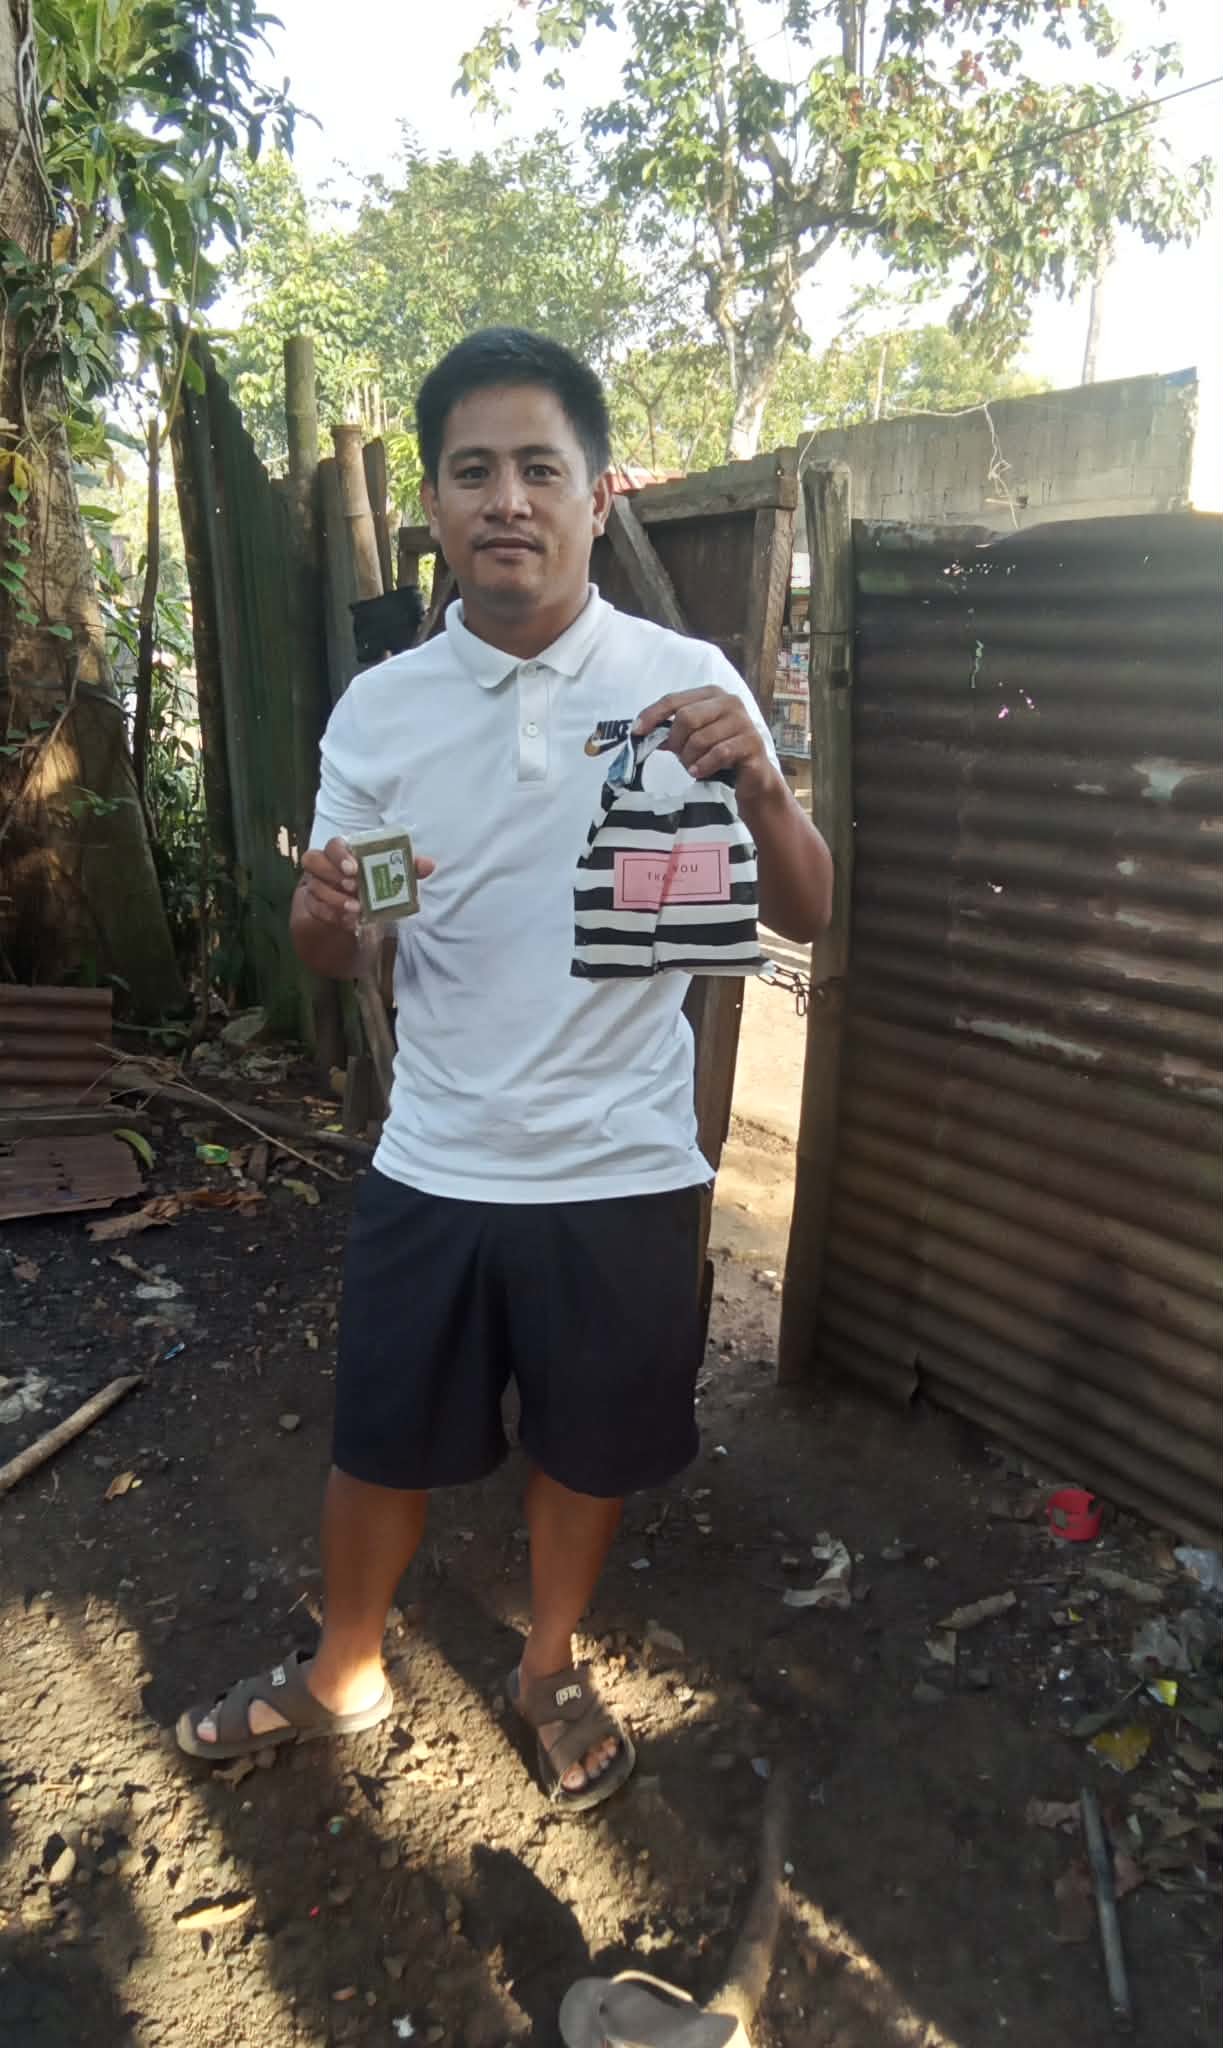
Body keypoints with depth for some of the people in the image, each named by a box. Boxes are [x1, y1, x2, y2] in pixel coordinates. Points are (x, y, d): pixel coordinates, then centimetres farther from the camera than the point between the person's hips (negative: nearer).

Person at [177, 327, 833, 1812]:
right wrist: (325, 909, -19)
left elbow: (802, 915, -6)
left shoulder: (686, 683, -7)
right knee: (382, 1442, 18)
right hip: (432, 1168, 2)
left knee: (586, 1444, 18)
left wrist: (755, 781, -26)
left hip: (623, 1171, -1)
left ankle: (549, 1670, 48)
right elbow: (332, 958, 5)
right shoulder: (376, 711, -2)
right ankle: (341, 1675, 47)